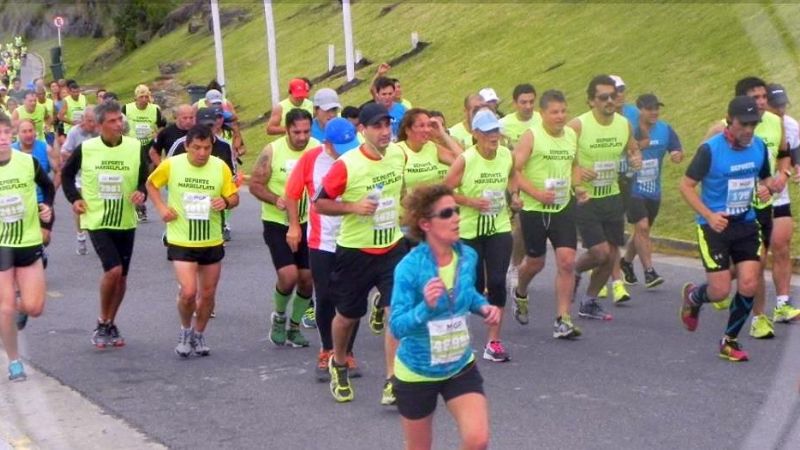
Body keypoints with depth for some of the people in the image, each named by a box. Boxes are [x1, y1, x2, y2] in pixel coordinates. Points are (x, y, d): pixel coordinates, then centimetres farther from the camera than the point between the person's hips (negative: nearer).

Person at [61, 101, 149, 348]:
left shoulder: (135, 147, -6)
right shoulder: (85, 149, -9)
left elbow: (146, 179, 5)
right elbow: (67, 173, 9)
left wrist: (141, 193, -15)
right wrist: (74, 198, -2)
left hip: (126, 222, 3)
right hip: (96, 220, -3)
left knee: (122, 276, 9)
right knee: (113, 270, -17)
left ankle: (110, 324, 29)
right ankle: (102, 323, 3)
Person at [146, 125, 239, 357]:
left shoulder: (220, 167, -6)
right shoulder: (171, 165, -9)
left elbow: (234, 197, 3)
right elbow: (151, 184, 9)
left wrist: (225, 201, -20)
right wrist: (161, 207, -6)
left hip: (212, 242, 3)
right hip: (181, 242, -3)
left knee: (208, 294, 12)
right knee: (188, 292, -14)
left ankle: (198, 334, 36)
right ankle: (185, 330, 15)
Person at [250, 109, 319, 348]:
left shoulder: (318, 150, -6)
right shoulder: (272, 151, -13)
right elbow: (255, 184, -8)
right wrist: (276, 200, -24)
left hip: (307, 223, 3)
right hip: (277, 223, -3)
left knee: (307, 277, 5)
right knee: (289, 275, -16)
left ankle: (294, 327, 25)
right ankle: (279, 316, 14)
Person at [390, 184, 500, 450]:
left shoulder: (468, 257, -7)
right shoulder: (410, 267, -24)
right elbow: (396, 326, -26)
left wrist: (483, 307, -6)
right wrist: (426, 306, -43)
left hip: (461, 367, 4)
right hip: (417, 372, -4)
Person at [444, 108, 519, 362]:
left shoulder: (507, 155, -2)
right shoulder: (464, 160, -15)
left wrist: (514, 194, 2)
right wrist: (470, 201, -21)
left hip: (500, 228, 3)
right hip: (469, 231, -3)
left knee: (497, 282, -7)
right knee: (475, 284, 5)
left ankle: (493, 341, 3)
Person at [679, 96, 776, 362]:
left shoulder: (759, 146, 0)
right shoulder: (710, 149, -16)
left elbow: (765, 179, 17)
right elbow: (686, 185, -11)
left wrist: (766, 188, -8)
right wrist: (709, 216, -22)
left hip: (746, 223, 5)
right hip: (714, 226, -4)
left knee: (749, 285, -6)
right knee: (720, 291, -6)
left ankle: (729, 342, 15)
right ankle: (693, 297, 31)